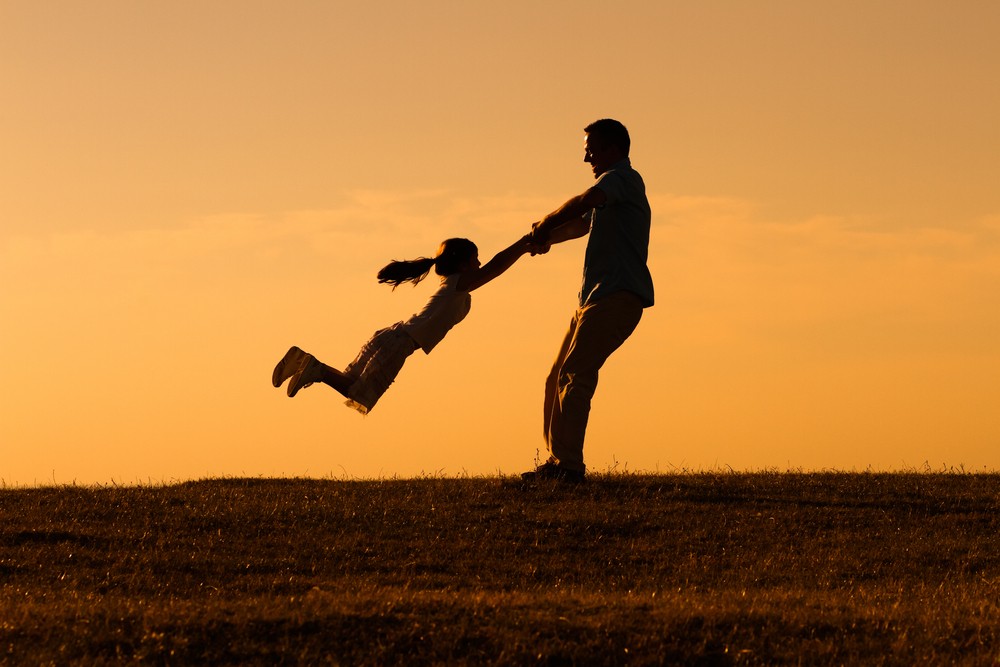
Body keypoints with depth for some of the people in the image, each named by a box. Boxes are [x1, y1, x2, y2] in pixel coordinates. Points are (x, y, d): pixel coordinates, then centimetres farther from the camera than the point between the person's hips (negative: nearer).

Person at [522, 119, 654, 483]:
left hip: (618, 296, -11)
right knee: (558, 378, 9)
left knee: (575, 374, -20)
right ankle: (558, 461, 10)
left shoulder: (624, 178, -4)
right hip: (596, 299, 11)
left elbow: (583, 203, -22)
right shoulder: (616, 188, 28)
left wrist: (546, 224, -8)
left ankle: (569, 464, -26)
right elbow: (581, 223, 29)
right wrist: (546, 236, 9)